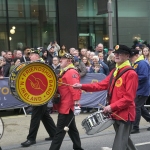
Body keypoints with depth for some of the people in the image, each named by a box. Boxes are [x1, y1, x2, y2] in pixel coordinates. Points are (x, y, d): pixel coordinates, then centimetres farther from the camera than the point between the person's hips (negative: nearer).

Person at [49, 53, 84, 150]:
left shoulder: (72, 72, -17)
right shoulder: (64, 72, 15)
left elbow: (76, 90, -25)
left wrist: (76, 105, -29)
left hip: (67, 106, -10)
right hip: (65, 106, 10)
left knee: (60, 130, -7)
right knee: (72, 128, 17)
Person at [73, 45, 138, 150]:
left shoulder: (131, 74, -14)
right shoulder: (114, 72, 13)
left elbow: (129, 98, -18)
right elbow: (102, 85, 7)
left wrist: (112, 107, -22)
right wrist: (82, 86, -3)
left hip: (125, 115, -9)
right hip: (116, 113, 9)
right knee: (124, 140, 24)